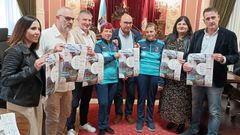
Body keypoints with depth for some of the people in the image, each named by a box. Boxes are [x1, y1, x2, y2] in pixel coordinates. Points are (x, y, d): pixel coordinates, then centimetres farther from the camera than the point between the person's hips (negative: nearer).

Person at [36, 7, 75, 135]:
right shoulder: (45, 34, -11)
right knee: (52, 118, 5)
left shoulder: (71, 36, 11)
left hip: (68, 83, 7)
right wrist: (53, 52, -27)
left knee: (65, 114, 19)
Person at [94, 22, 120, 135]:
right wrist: (113, 56, -17)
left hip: (114, 78, 5)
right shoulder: (98, 44, -2)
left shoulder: (114, 45, 12)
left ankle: (106, 124, 29)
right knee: (103, 103, -2)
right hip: (102, 78, -5)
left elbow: (118, 60, 16)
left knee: (109, 103, 14)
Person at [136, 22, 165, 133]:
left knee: (151, 98, 12)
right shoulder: (140, 42, 3)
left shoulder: (161, 44, 3)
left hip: (155, 75, 1)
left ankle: (150, 120, 27)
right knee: (141, 97, 5)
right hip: (142, 73, 0)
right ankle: (140, 120, 19)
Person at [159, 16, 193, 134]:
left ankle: (182, 122, 21)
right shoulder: (170, 38, 10)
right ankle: (171, 119, 27)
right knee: (169, 96, 10)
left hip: (183, 75, -4)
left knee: (181, 97, 4)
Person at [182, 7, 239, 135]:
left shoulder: (229, 35, -5)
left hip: (215, 80, -4)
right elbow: (190, 53, 9)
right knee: (195, 106, 19)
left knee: (214, 111, 5)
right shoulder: (197, 34, 7)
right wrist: (186, 63, -12)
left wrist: (223, 59, -26)